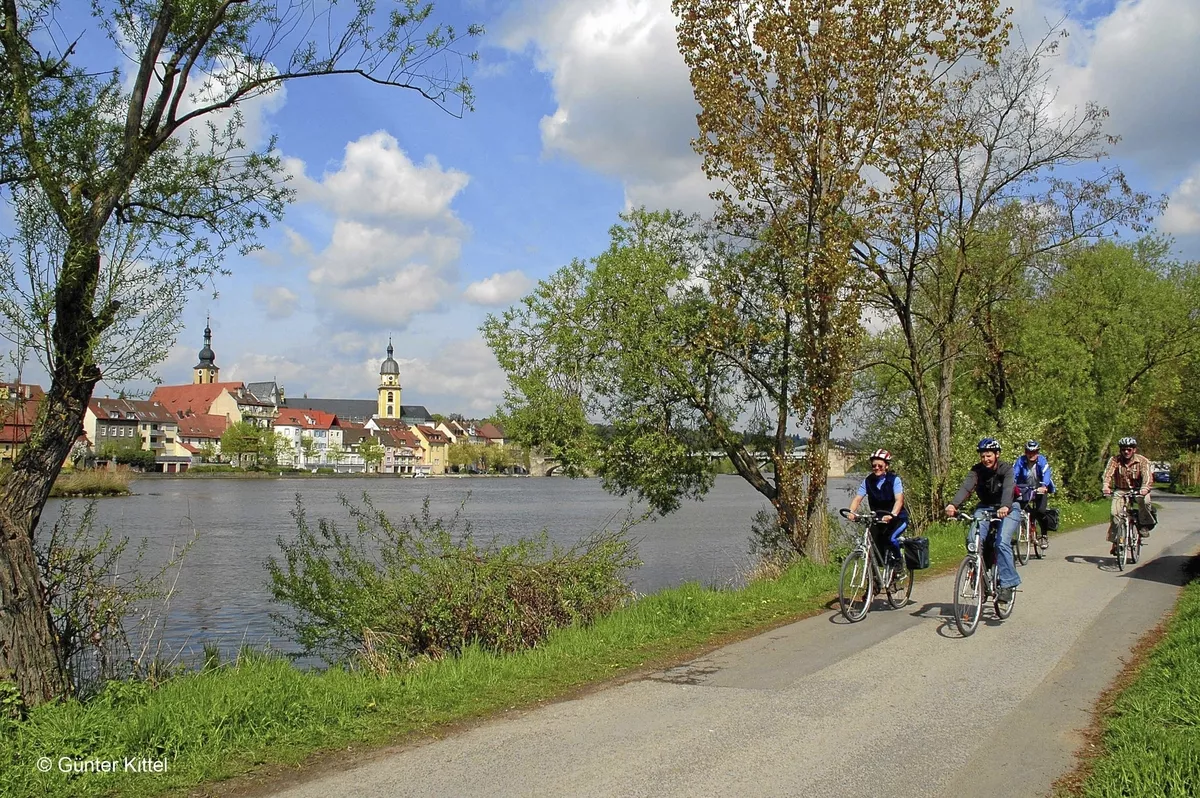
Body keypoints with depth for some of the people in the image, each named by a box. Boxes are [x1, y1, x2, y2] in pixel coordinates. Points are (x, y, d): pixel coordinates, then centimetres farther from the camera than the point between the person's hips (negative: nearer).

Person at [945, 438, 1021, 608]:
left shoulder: (1006, 469, -19)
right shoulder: (977, 470, -11)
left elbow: (1008, 489, -37)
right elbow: (966, 487, -29)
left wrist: (1005, 507, -58)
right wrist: (953, 504, -48)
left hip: (1008, 509, -3)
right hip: (985, 508, 3)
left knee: (1002, 542, -25)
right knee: (972, 539, -21)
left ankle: (1007, 584, -16)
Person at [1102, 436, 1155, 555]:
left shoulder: (1142, 461, -15)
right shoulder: (1114, 460, -13)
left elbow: (1147, 475, -30)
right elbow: (1108, 474, -27)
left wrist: (1145, 488, -51)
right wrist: (1106, 486, -48)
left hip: (1138, 490, -1)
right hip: (1121, 491, 1)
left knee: (1144, 501, -33)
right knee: (1115, 513, -17)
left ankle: (1143, 526, -10)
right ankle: (1115, 542, -8)